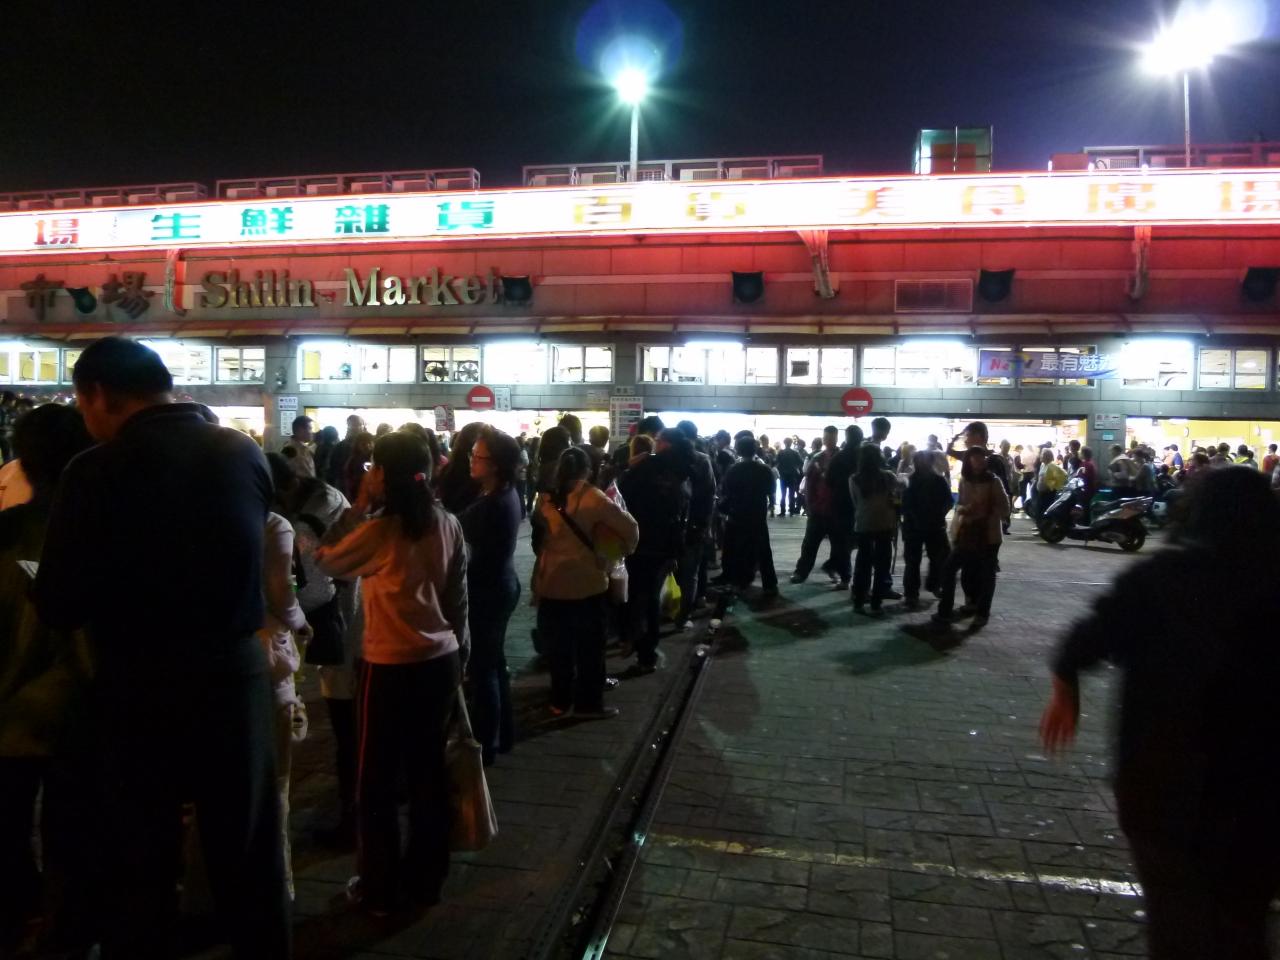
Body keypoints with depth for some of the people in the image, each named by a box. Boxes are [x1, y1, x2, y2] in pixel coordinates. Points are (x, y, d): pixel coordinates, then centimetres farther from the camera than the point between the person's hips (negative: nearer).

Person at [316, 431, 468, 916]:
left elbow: (325, 561, 2)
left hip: (390, 667, -5)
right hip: (441, 661, 5)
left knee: (377, 778, 11)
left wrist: (358, 507, 1)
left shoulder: (378, 530, -15)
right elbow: (458, 598, 6)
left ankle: (380, 889, 23)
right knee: (429, 771, 16)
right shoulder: (448, 524, 0)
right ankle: (426, 879, 28)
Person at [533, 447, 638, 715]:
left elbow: (538, 535, 8)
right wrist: (625, 550, 3)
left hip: (552, 582, 4)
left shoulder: (546, 499, 0)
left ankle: (560, 700, 26)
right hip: (587, 582, -4)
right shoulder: (593, 499, -12)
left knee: (558, 646, 15)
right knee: (589, 646, 9)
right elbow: (630, 526, -14)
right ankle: (588, 704, 16)